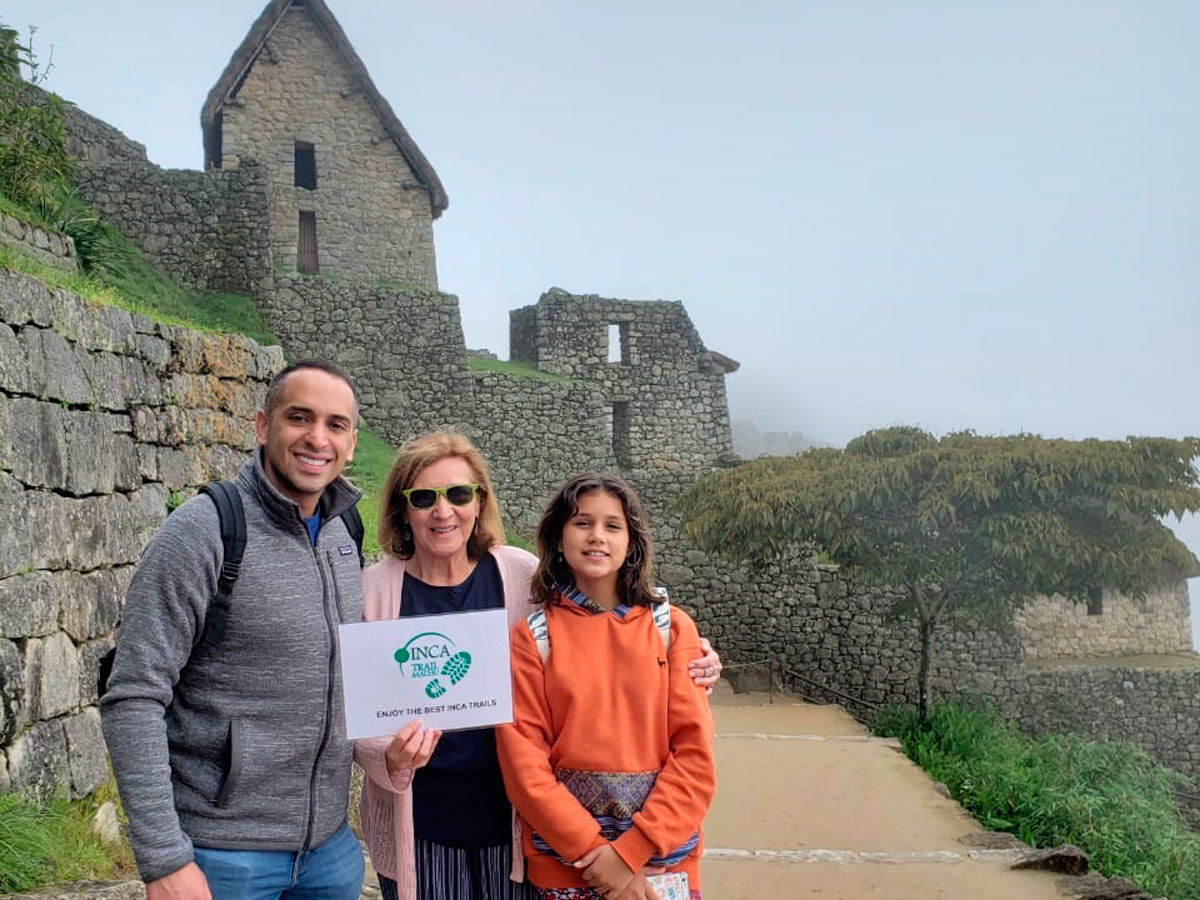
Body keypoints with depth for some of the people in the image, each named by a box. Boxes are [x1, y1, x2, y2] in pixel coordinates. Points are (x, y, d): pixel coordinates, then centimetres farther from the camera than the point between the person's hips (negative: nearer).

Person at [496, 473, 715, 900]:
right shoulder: (531, 637, -3)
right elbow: (524, 760, -7)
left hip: (664, 855, 1)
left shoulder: (672, 628, -1)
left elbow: (695, 753, -6)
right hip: (564, 863, -1)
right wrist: (593, 850, -14)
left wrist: (632, 849, -13)